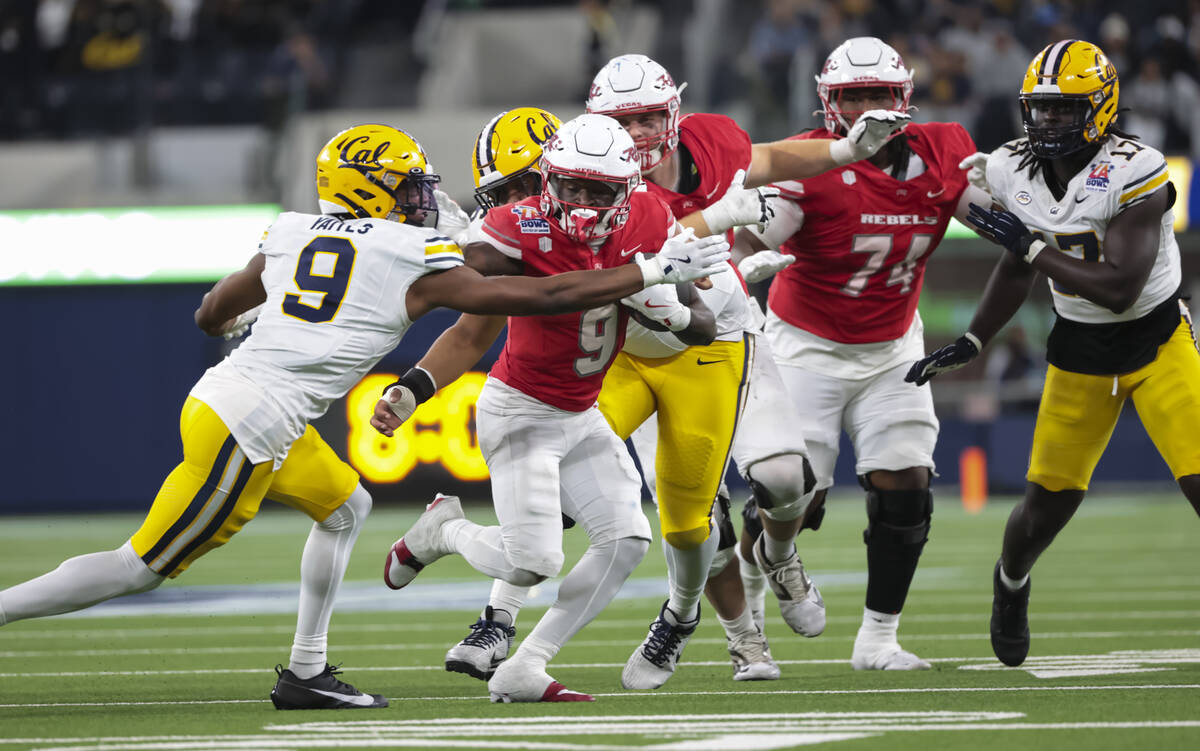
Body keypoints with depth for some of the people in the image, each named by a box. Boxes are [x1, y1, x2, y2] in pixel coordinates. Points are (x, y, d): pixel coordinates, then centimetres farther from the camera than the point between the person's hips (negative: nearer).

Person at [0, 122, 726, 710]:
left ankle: (306, 672, 23)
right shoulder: (414, 262, -5)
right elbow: (542, 297, -2)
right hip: (244, 431, -8)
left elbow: (211, 315, 26)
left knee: (345, 506, 23)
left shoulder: (291, 238, 12)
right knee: (143, 567, -2)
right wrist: (651, 272, 5)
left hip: (225, 390, 8)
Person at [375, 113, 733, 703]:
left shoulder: (648, 225, -9)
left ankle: (522, 672, 5)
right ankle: (442, 530, 18)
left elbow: (707, 327, -4)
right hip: (521, 411, -6)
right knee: (533, 562, -16)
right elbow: (472, 335, -20)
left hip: (580, 415, 6)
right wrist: (410, 390, -34)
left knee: (626, 540, -5)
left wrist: (672, 310, -27)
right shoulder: (519, 234, -23)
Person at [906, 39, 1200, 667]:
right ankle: (1010, 583, 39)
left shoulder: (1135, 174, -25)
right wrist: (969, 345, 5)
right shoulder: (1013, 172, -7)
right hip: (1079, 351, 4)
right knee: (1048, 502, 7)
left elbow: (1119, 289, -30)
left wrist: (1029, 243, -26)